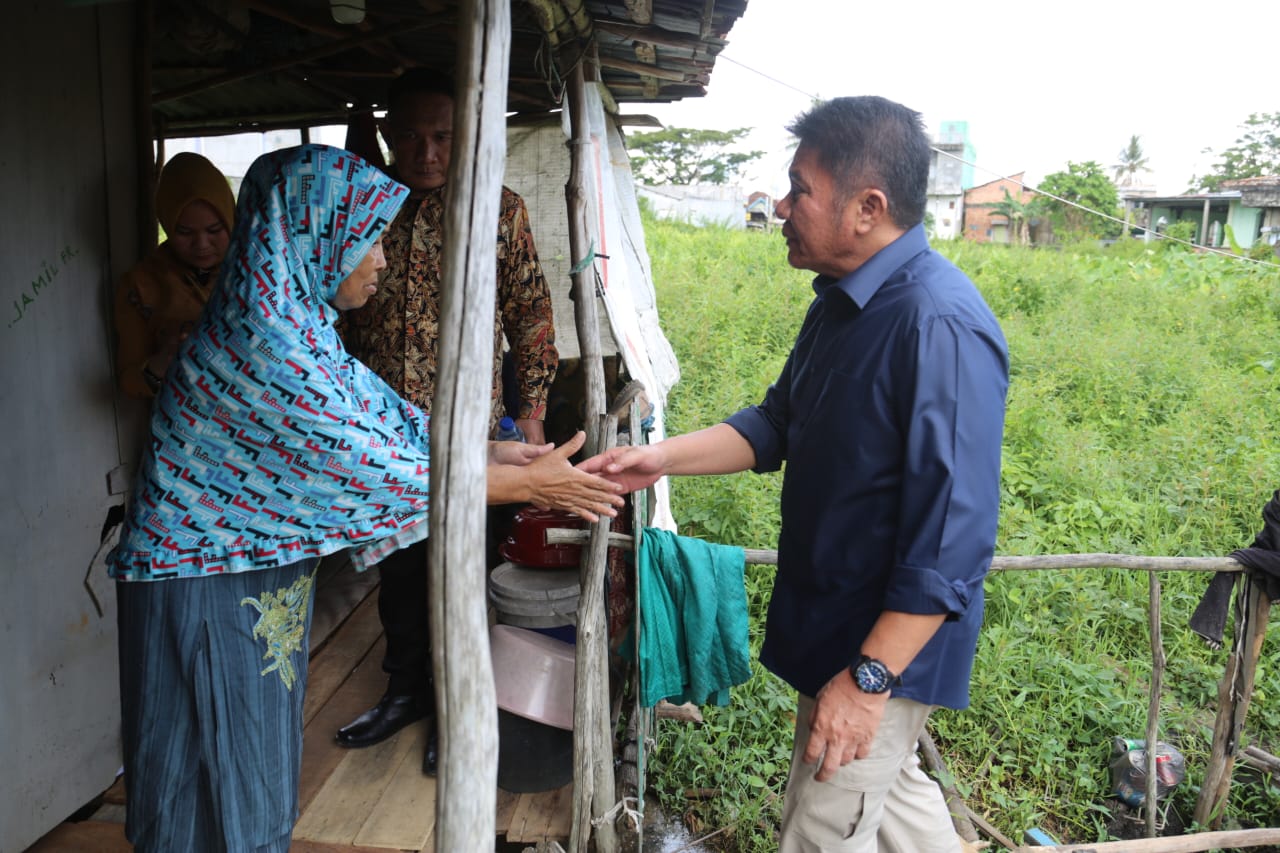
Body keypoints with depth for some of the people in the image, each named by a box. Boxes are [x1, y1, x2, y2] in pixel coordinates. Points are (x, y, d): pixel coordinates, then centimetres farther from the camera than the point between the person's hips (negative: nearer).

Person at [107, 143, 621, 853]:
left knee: (258, 779, 22)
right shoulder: (265, 336, -26)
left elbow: (380, 413, 5)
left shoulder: (292, 320, 5)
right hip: (206, 592, -9)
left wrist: (496, 451, -3)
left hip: (258, 575, 9)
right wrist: (526, 486, -20)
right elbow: (361, 464, -26)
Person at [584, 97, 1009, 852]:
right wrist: (664, 458, -2)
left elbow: (954, 533, -28)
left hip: (891, 640, -9)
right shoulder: (843, 302, 4)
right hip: (834, 618, 9)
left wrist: (870, 677, -25)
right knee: (890, 790, 27)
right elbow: (778, 423, 11)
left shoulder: (940, 326, -27)